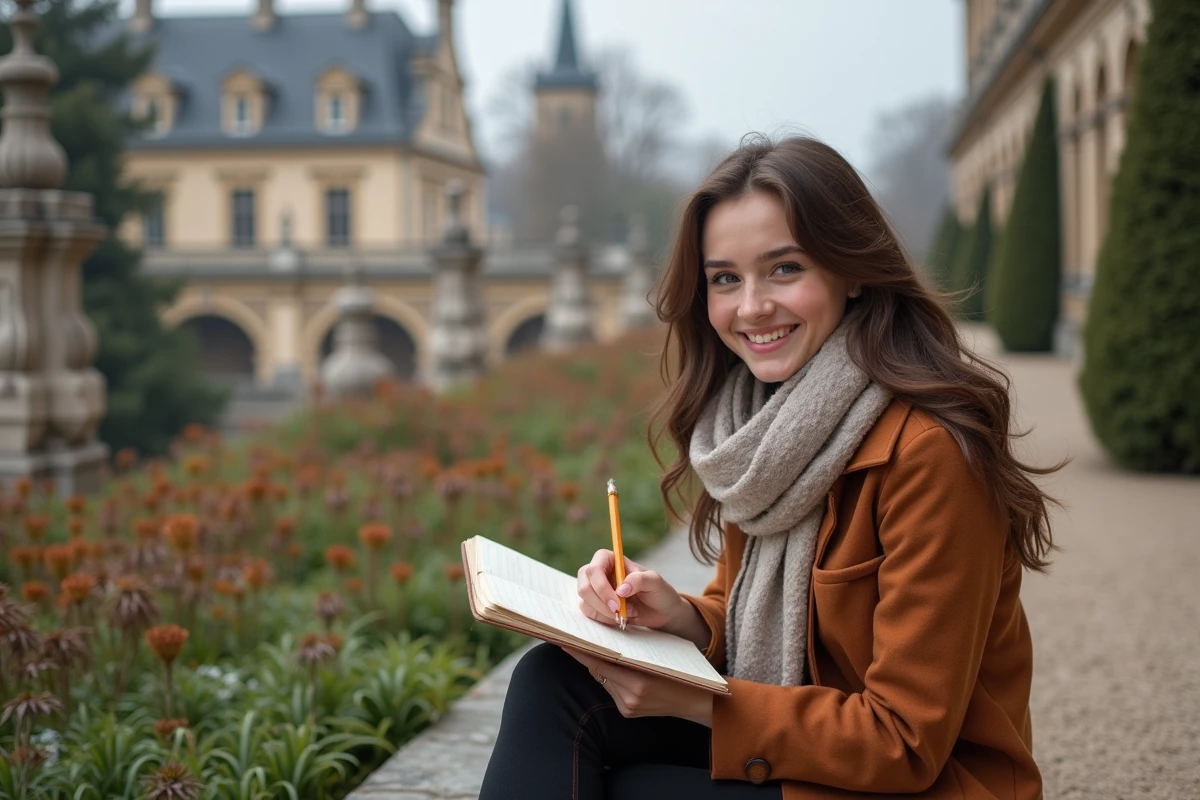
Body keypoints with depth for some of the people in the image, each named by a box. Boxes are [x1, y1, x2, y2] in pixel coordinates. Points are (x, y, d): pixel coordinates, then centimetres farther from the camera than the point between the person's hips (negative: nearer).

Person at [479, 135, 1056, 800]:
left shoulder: (928, 449, -21)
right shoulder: (768, 426, 3)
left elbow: (908, 742, -20)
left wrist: (693, 703, -23)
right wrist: (678, 615, -11)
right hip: (795, 742, 7)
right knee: (552, 683, -12)